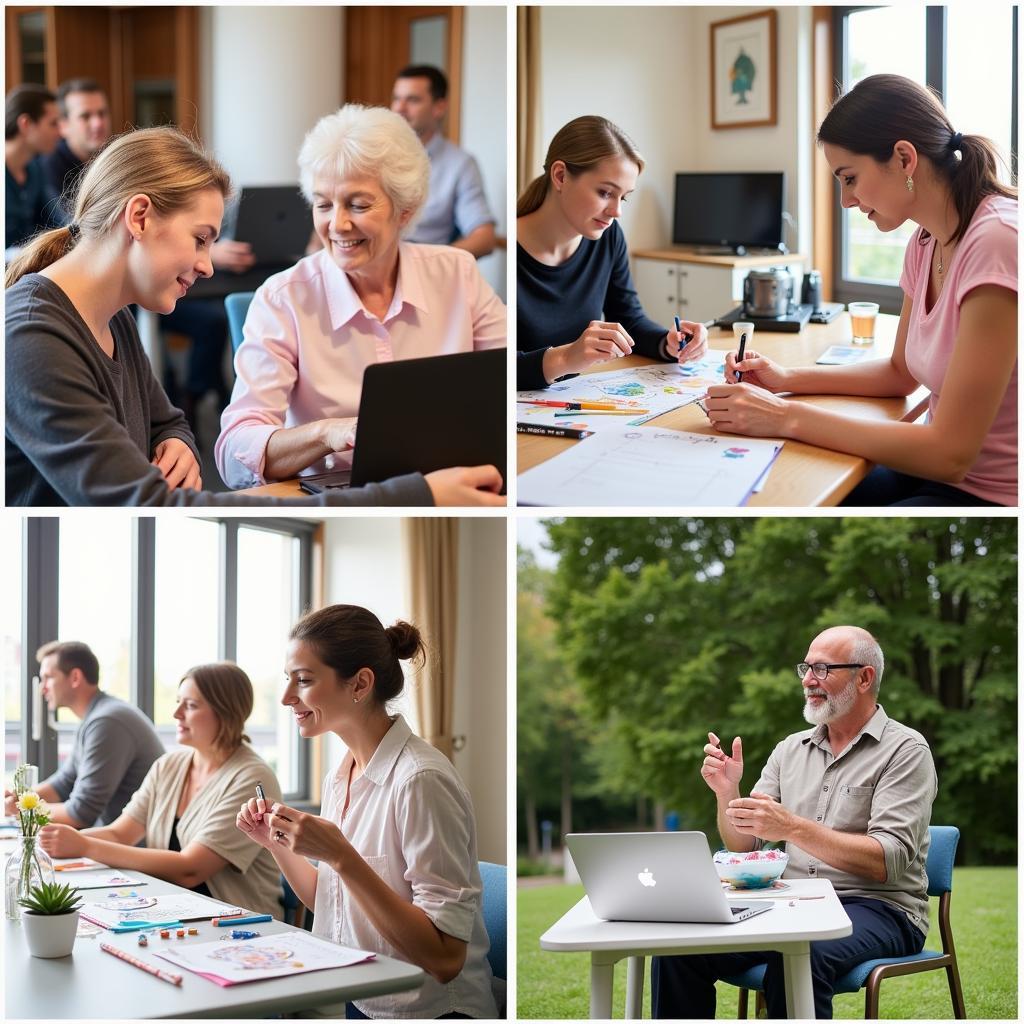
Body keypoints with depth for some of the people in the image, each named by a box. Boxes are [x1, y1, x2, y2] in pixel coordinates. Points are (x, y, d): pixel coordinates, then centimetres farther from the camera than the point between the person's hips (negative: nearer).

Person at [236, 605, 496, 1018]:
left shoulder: (421, 781, -19)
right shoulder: (341, 775, 7)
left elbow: (445, 959, -22)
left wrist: (340, 856, -26)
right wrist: (276, 843, 3)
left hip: (428, 1012, -7)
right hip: (353, 1000, 7)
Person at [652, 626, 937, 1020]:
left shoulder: (905, 750, -4)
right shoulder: (790, 750, 15)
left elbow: (888, 861, -16)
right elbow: (743, 847, 13)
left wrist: (792, 828, -25)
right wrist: (727, 793, -8)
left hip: (878, 909, -5)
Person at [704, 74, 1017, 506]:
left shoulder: (996, 243, -23)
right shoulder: (926, 242, 6)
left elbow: (949, 454, -25)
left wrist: (788, 417, -21)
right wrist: (787, 379, 5)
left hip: (993, 496, -8)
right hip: (941, 471, 8)